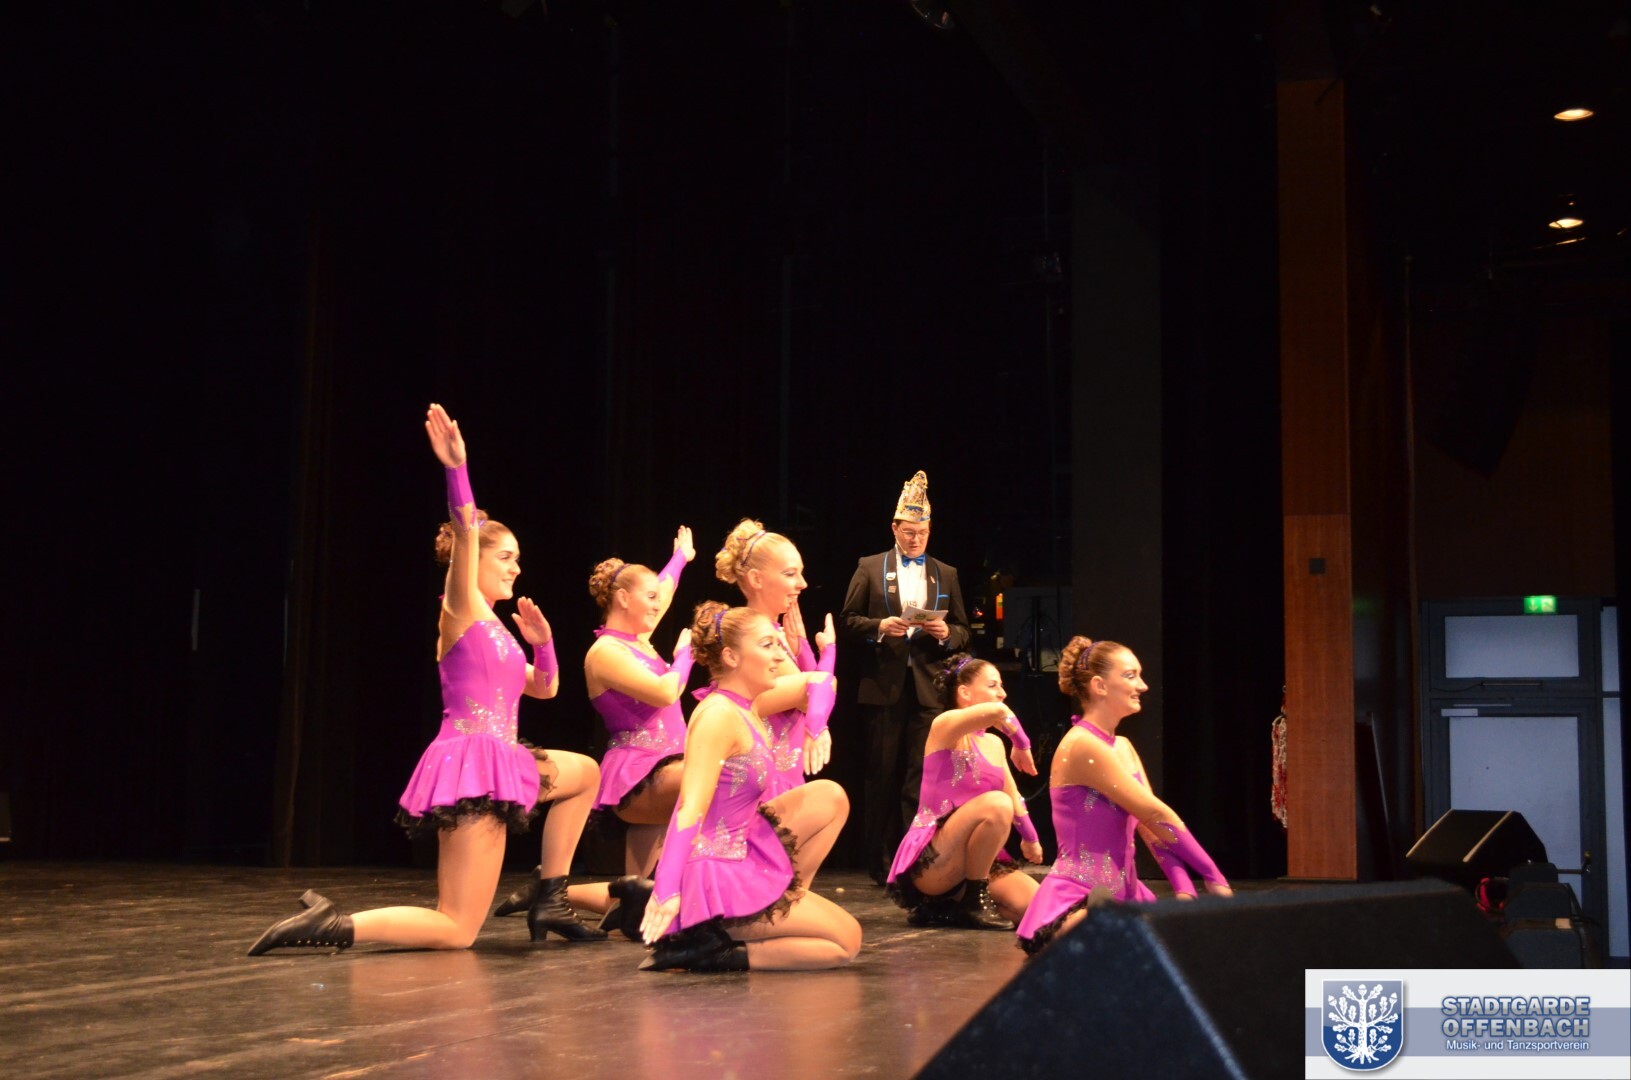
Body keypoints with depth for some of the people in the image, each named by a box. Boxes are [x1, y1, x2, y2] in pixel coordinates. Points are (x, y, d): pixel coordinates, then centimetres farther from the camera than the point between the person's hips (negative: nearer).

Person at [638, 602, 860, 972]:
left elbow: (814, 682, 25)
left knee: (830, 796, 9)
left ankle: (785, 903, 7)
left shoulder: (746, 704, 7)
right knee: (847, 941, -1)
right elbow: (691, 810, -28)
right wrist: (667, 891, -34)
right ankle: (705, 949, -6)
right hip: (718, 876, -9)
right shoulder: (719, 716, -19)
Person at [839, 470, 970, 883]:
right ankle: (881, 863, 11)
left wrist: (945, 633, -8)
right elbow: (849, 620, 4)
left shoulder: (946, 575, 13)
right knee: (883, 778, 4)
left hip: (928, 689, 1)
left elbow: (963, 632, 14)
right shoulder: (870, 568, 7)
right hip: (884, 687, -1)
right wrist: (880, 627, -14)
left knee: (920, 779, -4)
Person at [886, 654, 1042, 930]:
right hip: (931, 862, -8)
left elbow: (1013, 796, 27)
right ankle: (974, 902, -17)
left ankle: (950, 908, 6)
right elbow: (997, 711, -27)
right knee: (996, 803, -33)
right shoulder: (945, 725, -9)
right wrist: (1022, 746, -11)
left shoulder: (993, 744, 18)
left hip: (974, 862, 8)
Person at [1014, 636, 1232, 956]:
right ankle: (1074, 928, -12)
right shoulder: (1083, 746, -15)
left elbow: (1152, 826, 6)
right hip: (1076, 901, -10)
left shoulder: (1122, 747, 14)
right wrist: (1215, 878, -11)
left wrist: (1185, 890, -9)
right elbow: (1156, 815, -16)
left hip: (1122, 896, 10)